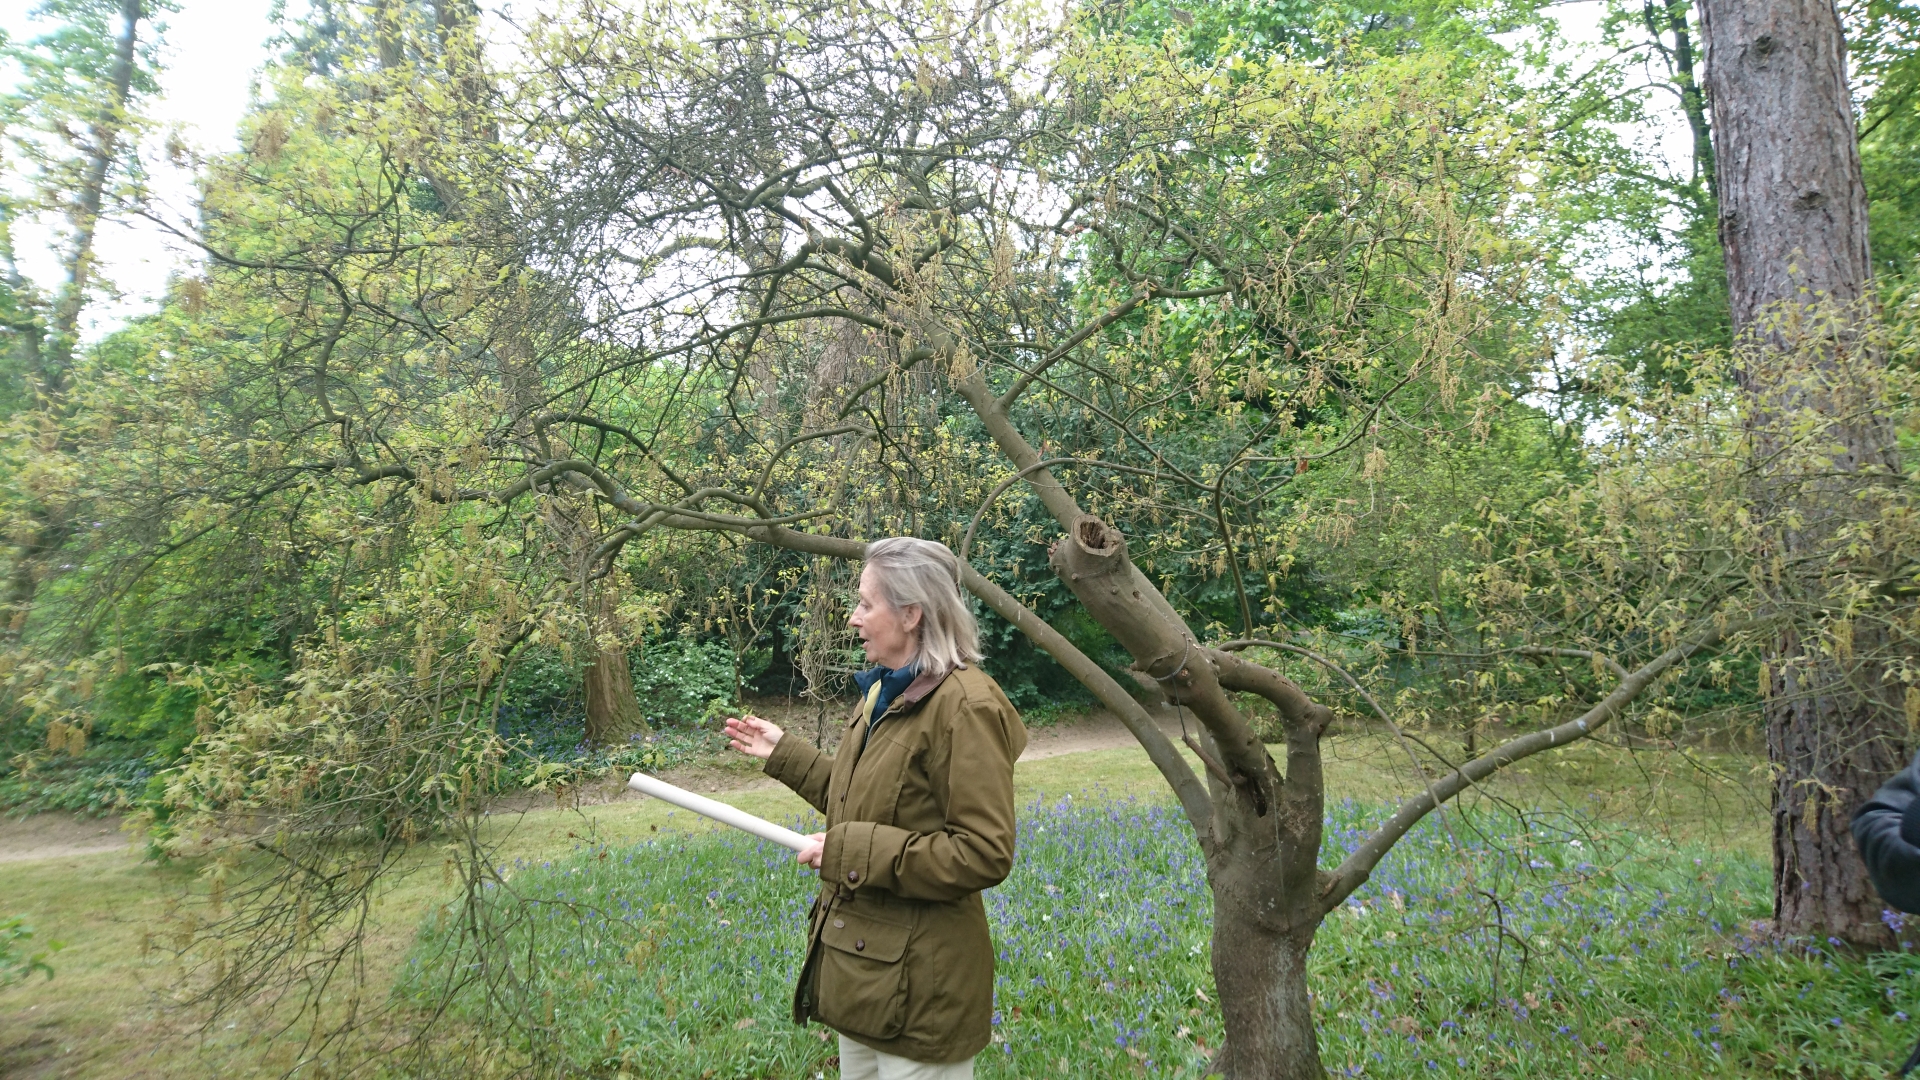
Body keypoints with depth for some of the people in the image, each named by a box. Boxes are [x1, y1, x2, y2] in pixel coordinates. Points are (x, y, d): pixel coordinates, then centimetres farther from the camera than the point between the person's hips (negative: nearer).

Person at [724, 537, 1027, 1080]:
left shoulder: (964, 707, -22)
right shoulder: (887, 692, 7)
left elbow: (985, 855, -25)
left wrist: (853, 851, -24)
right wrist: (784, 753, 17)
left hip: (918, 984, -9)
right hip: (862, 962, 9)